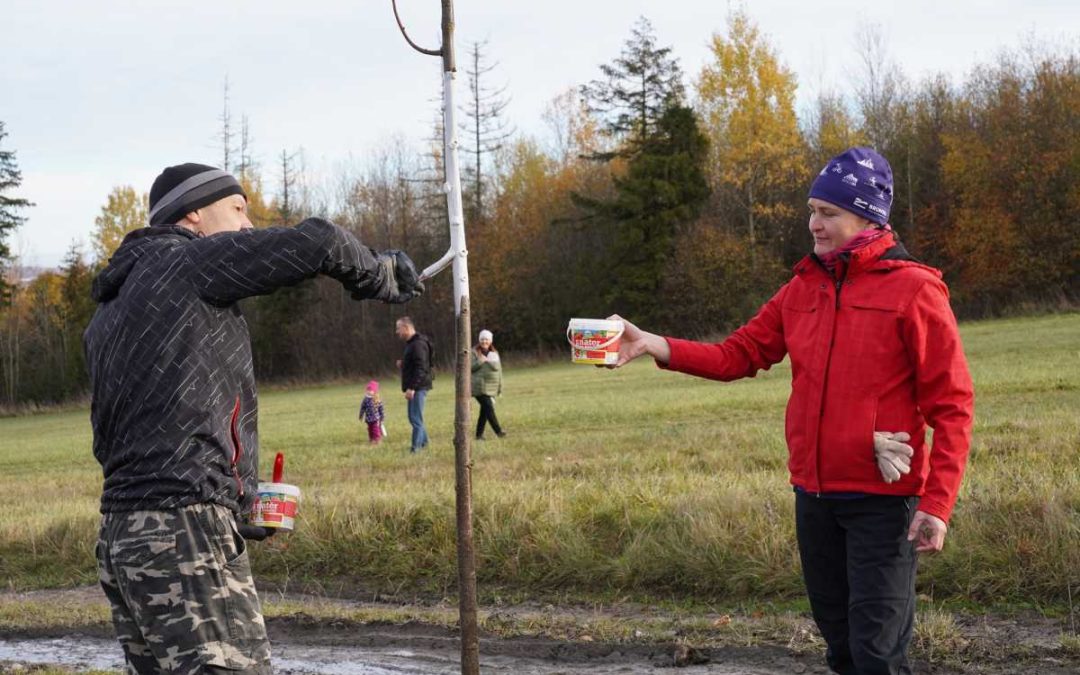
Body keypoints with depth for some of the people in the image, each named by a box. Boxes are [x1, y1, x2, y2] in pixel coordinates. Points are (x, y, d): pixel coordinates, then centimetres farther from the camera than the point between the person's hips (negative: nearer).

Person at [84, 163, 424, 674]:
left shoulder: (107, 314, 21)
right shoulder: (185, 260, -4)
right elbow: (317, 243, -11)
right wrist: (379, 274, 9)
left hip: (122, 537, 9)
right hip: (185, 540, -9)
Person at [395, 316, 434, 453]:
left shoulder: (418, 344, -17)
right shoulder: (411, 343, 16)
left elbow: (420, 368, -24)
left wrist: (411, 388, -27)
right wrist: (403, 363, 9)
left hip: (419, 386, -11)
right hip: (414, 387, 11)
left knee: (416, 418, -9)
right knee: (414, 417, 17)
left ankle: (416, 447, -8)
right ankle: (423, 441, 29)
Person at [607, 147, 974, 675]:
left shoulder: (913, 290, -9)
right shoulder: (804, 288, 10)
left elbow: (951, 407, -11)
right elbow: (737, 355, 8)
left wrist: (937, 504, -17)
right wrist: (652, 345, -6)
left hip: (882, 502, -6)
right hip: (814, 497, 6)